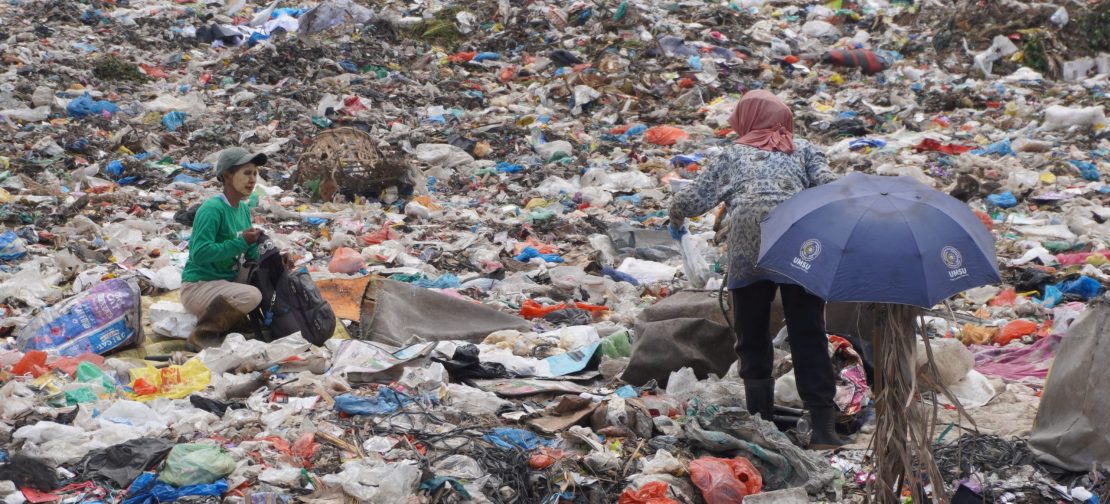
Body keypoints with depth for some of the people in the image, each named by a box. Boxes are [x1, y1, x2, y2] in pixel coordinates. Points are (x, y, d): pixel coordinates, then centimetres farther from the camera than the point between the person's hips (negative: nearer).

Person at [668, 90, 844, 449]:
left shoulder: (732, 156, 22)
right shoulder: (803, 150, 22)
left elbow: (690, 200, 22)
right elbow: (829, 186, 4)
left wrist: (676, 223, 42)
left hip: (747, 254, 0)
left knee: (752, 340, 12)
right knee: (808, 337, 2)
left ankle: (760, 420, 11)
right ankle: (823, 425, -4)